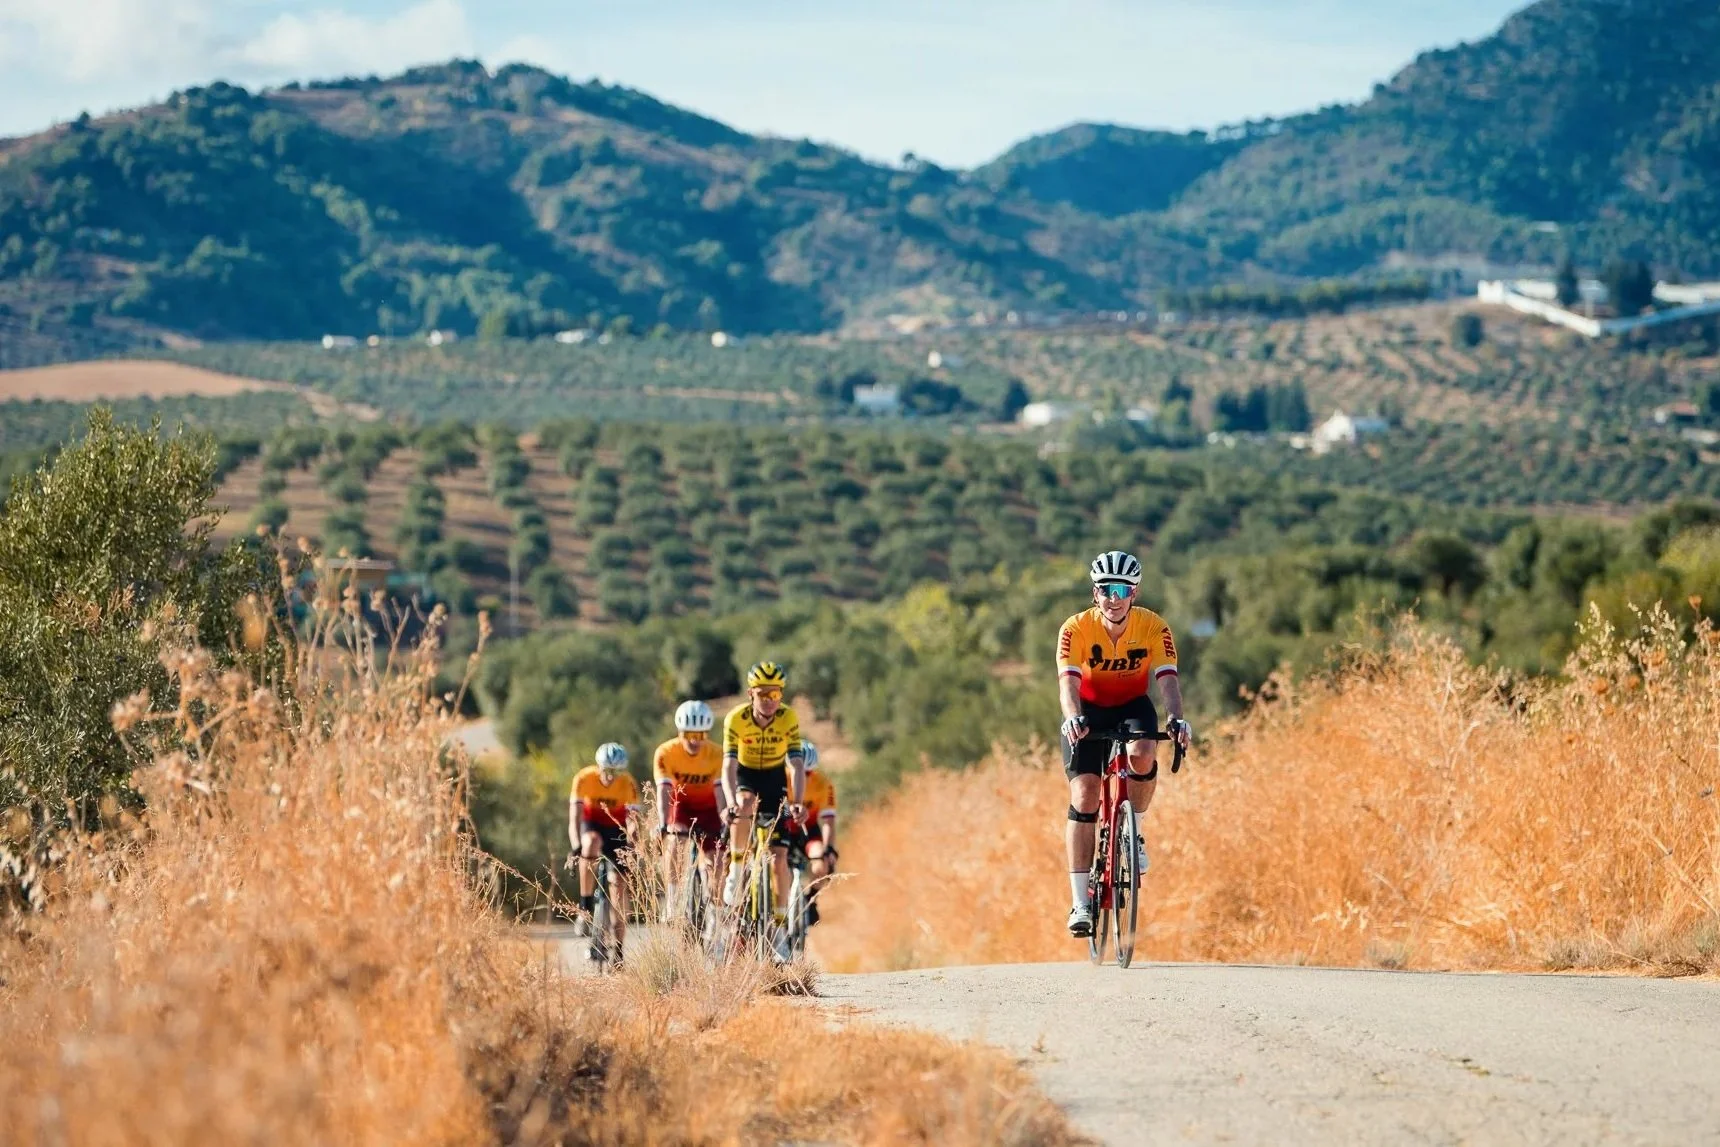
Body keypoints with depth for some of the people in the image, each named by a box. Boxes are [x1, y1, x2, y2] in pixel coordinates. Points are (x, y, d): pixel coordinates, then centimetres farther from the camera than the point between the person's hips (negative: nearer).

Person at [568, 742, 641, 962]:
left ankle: (619, 949, -2)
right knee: (592, 843, -37)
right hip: (591, 825, -1)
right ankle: (586, 906, -30)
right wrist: (577, 847, -44)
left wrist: (633, 851, -38)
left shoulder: (628, 784, -25)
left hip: (616, 828, 1)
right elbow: (574, 818, -30)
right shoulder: (584, 778, -27)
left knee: (619, 883, -8)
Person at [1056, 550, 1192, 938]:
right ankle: (1080, 902, -12)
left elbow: (1167, 679, -28)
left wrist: (1177, 719, -47)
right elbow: (1068, 680, -32)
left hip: (1133, 705, 1)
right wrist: (1073, 717, -53)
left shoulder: (1154, 628, -19)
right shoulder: (1076, 629, -22)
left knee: (1142, 756, -33)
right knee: (1083, 796, -15)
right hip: (1088, 709, 0)